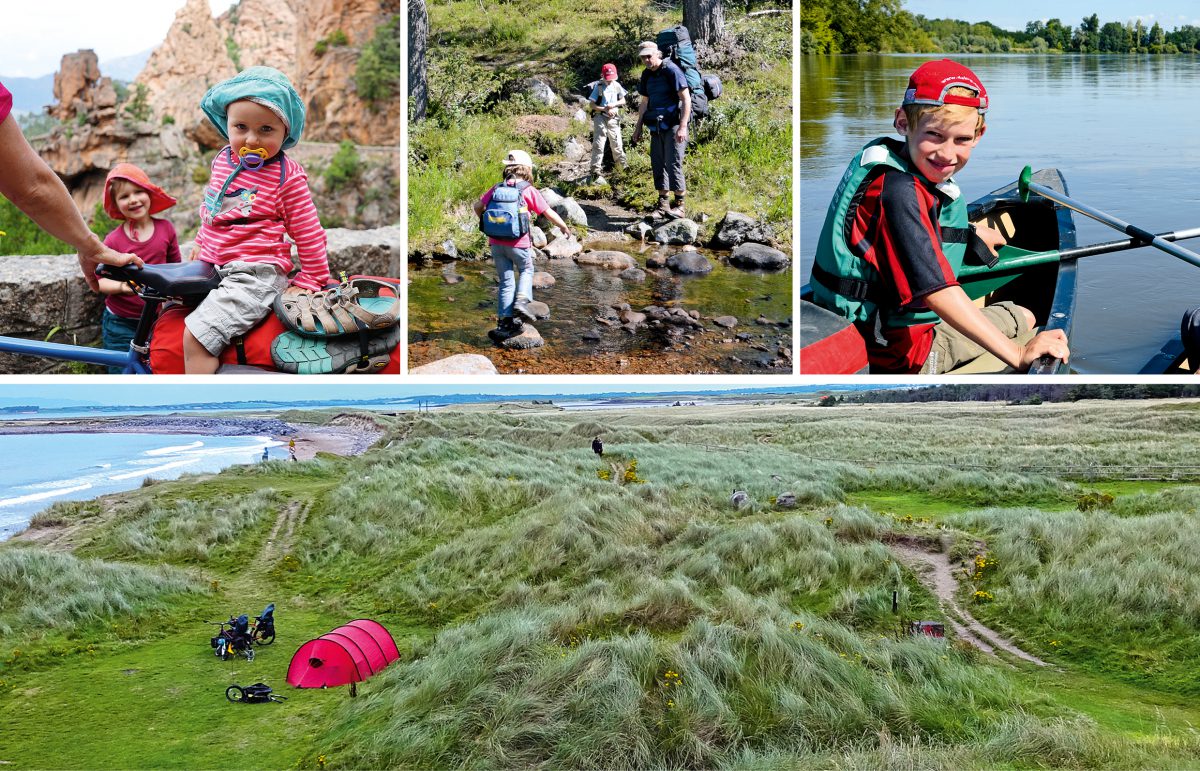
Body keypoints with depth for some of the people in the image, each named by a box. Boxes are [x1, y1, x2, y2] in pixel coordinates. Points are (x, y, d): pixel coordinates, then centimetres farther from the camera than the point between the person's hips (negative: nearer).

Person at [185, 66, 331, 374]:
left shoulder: (288, 177, -12)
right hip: (213, 267, 8)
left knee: (196, 336, -23)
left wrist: (312, 280, -1)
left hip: (254, 275, -8)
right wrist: (200, 245, 33)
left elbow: (308, 233, -6)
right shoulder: (224, 159, 8)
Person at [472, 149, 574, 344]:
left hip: (496, 242, 3)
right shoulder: (528, 190, -5)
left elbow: (477, 206, 10)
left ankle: (504, 322, 7)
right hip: (518, 243, -3)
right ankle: (521, 301, -1)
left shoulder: (496, 188, 7)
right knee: (526, 271, 23)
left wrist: (486, 223, 28)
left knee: (506, 281, 12)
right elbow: (549, 213, -3)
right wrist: (565, 228, 12)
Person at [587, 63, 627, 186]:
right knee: (598, 145, -9)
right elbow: (591, 105, -6)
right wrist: (604, 109, -18)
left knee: (617, 144, 11)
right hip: (600, 118, -4)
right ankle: (596, 173, -10)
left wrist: (614, 105, -8)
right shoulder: (598, 86, -6)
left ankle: (620, 165, 30)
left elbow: (623, 101, 12)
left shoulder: (617, 86, 5)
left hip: (614, 119, 4)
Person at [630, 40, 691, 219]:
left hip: (673, 126, -7)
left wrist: (683, 127, -20)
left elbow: (686, 99, -14)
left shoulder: (671, 70, -11)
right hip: (656, 127, 7)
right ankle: (662, 204, 15)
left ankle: (679, 205, -5)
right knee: (658, 164, 7)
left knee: (673, 164, -11)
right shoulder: (646, 75, 11)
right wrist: (638, 128, 19)